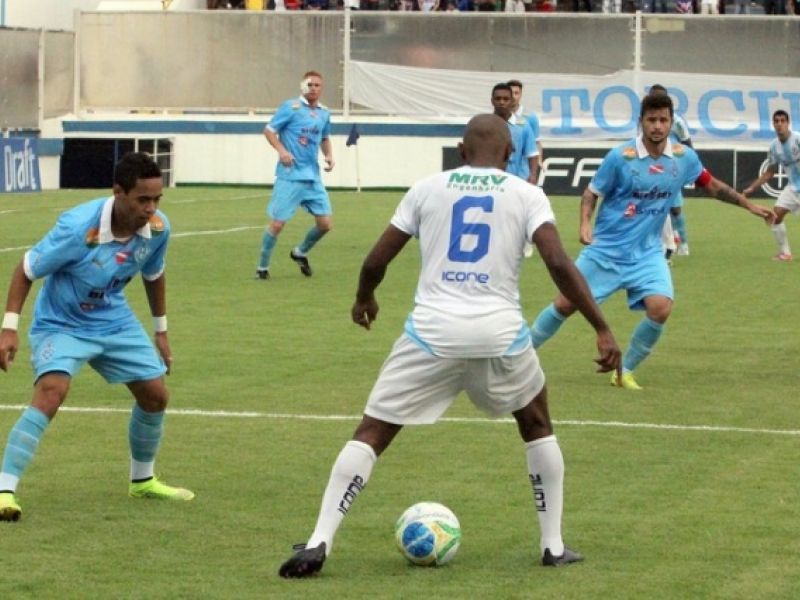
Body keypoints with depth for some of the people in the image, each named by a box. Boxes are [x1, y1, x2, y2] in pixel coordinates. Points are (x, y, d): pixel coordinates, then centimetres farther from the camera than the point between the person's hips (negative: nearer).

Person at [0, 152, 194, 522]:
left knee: (155, 394, 8)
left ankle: (142, 481, 33)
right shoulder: (78, 228, -32)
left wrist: (161, 331, 16)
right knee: (51, 392, -29)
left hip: (114, 321, 6)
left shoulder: (158, 228, -15)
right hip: (60, 324, -6)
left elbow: (153, 275, 8)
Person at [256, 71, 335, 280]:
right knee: (277, 224, -6)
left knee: (325, 224, 3)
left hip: (313, 177, 5)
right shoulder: (291, 107, -7)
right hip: (289, 177, -5)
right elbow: (269, 130, -5)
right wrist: (281, 150, -21)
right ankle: (262, 267, 11)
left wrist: (328, 155, 6)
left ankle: (300, 252, 29)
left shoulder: (324, 113, 10)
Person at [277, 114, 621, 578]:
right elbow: (560, 265, -7)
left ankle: (318, 544, -5)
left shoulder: (428, 189, 11)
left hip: (433, 331, 0)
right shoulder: (527, 195, 6)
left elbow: (376, 261, 12)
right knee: (537, 426, 26)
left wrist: (364, 298, 33)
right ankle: (554, 545, 24)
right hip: (500, 332, 0)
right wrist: (603, 329, -5)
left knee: (371, 432, 7)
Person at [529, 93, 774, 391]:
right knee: (566, 304, -1)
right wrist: (585, 224, -21)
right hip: (606, 249, -2)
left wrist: (749, 205, 11)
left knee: (660, 308, -19)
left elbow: (712, 185, 13)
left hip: (647, 253, 2)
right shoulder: (620, 157, -15)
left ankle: (625, 372, 2)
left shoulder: (684, 158, -5)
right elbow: (592, 193, -4)